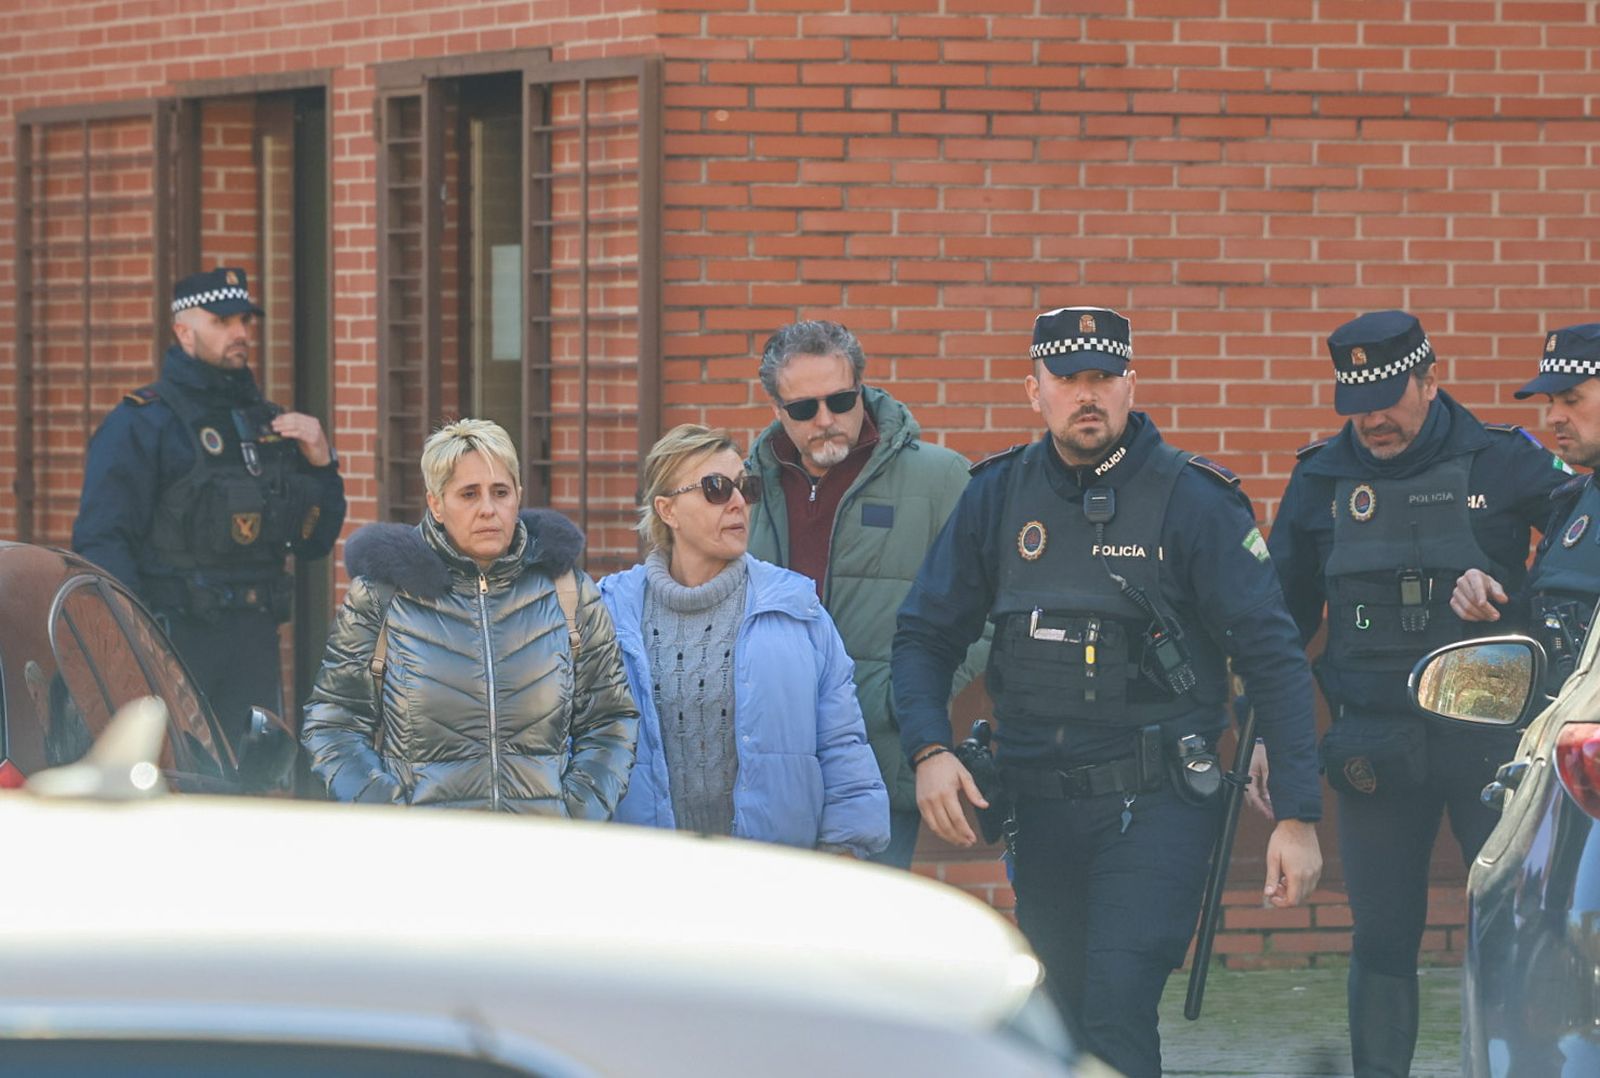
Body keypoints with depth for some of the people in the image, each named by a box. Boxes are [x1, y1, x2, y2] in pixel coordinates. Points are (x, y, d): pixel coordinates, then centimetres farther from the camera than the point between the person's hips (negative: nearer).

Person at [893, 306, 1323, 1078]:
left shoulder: (1193, 500, -6)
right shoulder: (997, 495, 6)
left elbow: (1272, 658, -7)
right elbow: (925, 636, 11)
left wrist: (1297, 816, -13)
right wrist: (929, 751, -8)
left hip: (1155, 808, -5)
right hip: (1039, 805, 5)